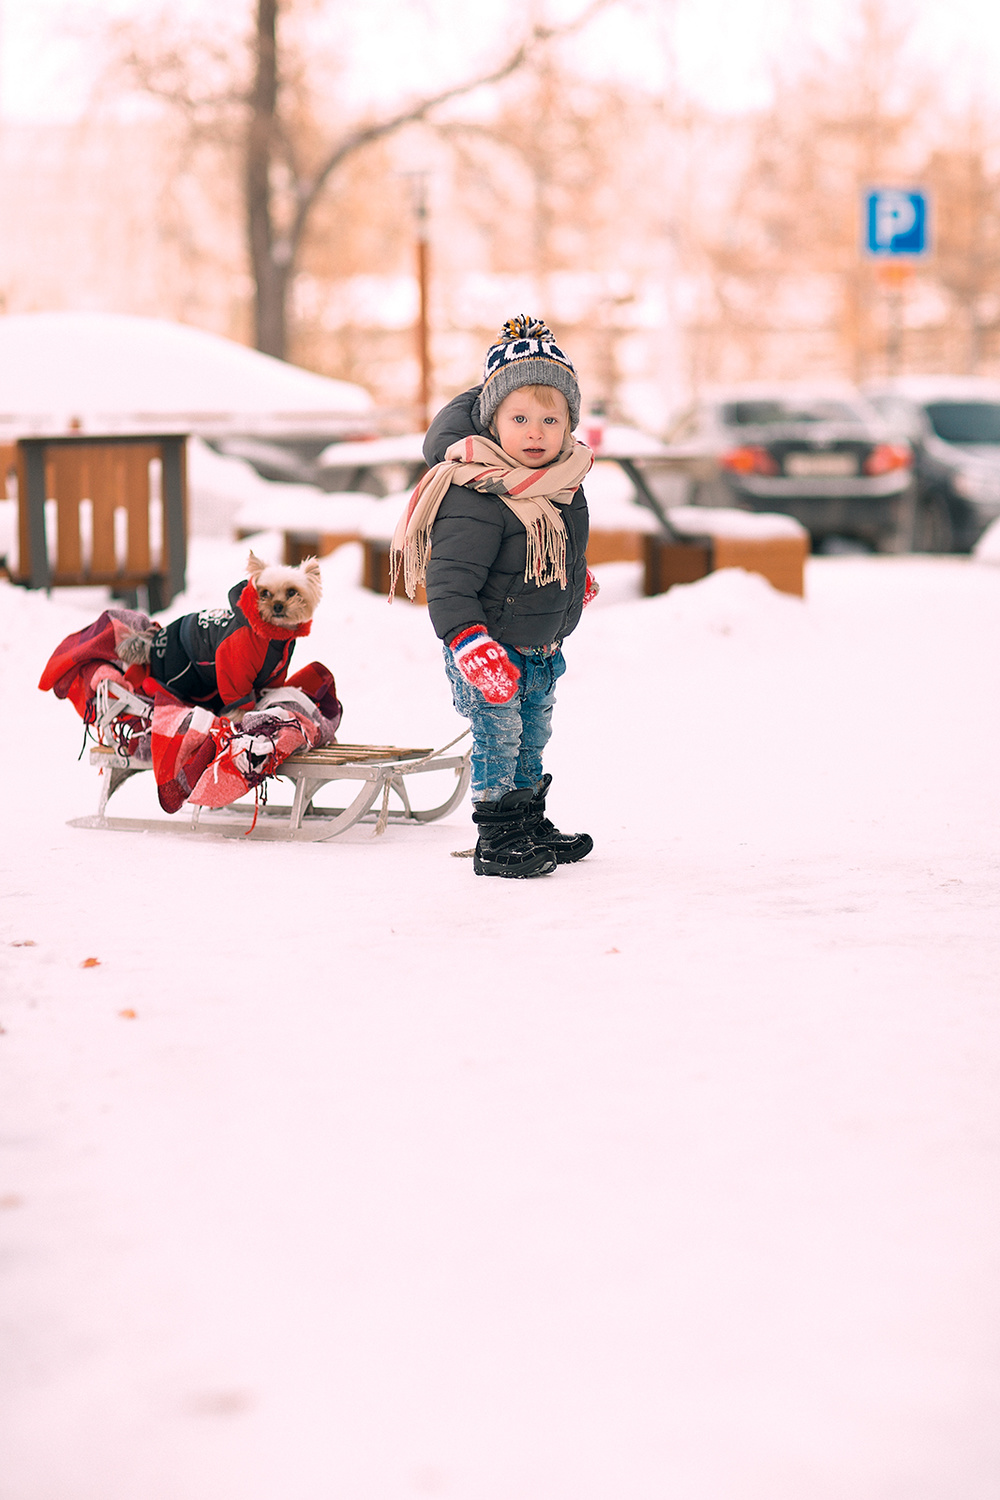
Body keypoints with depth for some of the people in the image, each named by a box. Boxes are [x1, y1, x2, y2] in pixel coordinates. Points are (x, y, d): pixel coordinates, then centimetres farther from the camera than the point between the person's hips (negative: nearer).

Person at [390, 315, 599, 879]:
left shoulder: (565, 483, -2)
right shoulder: (475, 498, -28)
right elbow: (448, 582, -29)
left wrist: (576, 579, 33)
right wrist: (473, 648, -35)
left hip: (542, 650, 8)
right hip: (491, 648, -8)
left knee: (533, 736, 20)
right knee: (498, 736, -5)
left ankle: (531, 823, 35)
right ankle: (496, 840, 5)